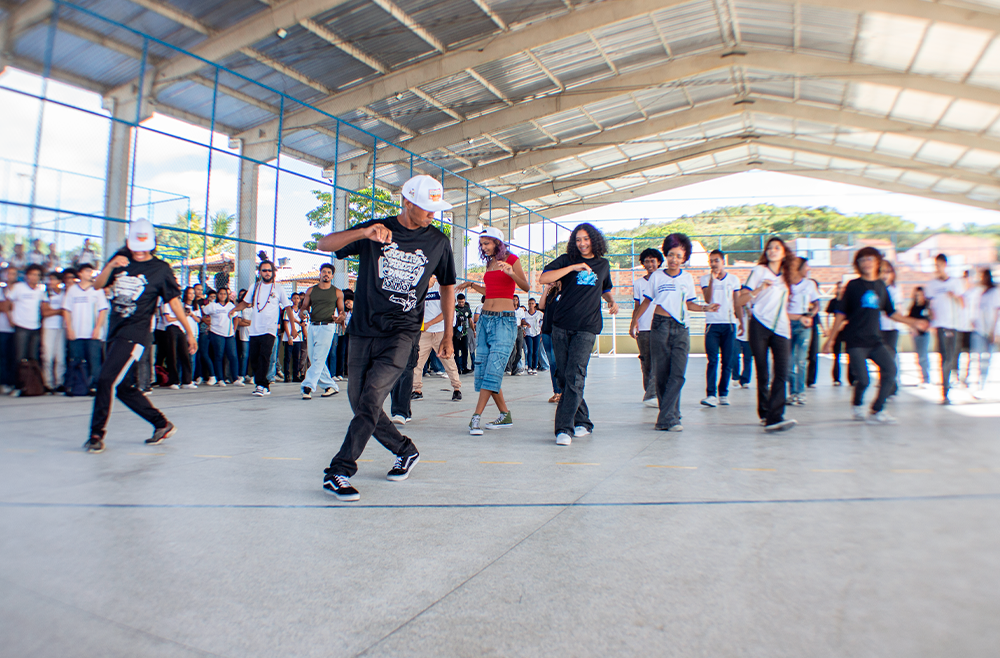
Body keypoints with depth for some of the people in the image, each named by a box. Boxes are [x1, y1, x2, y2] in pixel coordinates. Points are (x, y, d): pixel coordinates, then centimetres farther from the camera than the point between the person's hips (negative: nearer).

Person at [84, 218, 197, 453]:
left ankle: (96, 434, -3)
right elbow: (97, 285, 8)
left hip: (135, 333, -6)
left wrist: (189, 332, 1)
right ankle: (162, 424, 21)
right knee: (124, 388, 9)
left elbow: (174, 301, 0)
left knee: (105, 379, -16)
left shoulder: (160, 269, -2)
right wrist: (111, 266, -11)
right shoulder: (121, 259, 10)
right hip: (115, 331, 6)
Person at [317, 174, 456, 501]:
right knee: (360, 404, 5)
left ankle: (339, 471, -10)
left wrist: (448, 335, 16)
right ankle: (405, 451, 25)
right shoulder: (375, 230, 3)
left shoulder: (438, 241, 7)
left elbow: (447, 287, 18)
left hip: (402, 331, -2)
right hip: (363, 330, 2)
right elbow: (325, 244, -4)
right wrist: (363, 232, -22)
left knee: (372, 396, -20)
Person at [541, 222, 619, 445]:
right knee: (564, 377, 5)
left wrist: (611, 301, 12)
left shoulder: (603, 264, 15)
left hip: (587, 328, -1)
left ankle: (564, 428, -14)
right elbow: (543, 278, -9)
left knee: (575, 376, -14)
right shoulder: (566, 260, 8)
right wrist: (573, 267, -13)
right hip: (561, 326, 1)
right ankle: (583, 421, 21)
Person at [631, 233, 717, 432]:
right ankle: (671, 416, 11)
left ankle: (666, 418, -9)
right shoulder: (657, 276, 7)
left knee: (678, 375, -10)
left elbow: (688, 303, 17)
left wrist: (705, 308, 1)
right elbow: (647, 300, 12)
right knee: (661, 374, 0)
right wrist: (635, 319, 5)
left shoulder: (687, 278, 11)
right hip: (660, 327, -1)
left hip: (681, 328, 1)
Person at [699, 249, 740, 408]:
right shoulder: (705, 279, 5)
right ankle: (711, 394, -12)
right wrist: (712, 279, -16)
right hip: (712, 324, -2)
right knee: (712, 361, -9)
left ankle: (723, 393, 11)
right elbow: (707, 299, -9)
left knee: (727, 362, 3)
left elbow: (737, 303, 13)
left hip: (729, 324, 2)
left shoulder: (734, 279, 9)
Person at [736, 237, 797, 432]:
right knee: (762, 373, 0)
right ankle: (764, 414, 14)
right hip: (760, 326, -3)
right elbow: (741, 300, -4)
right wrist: (760, 289, -17)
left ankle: (775, 418, -20)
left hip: (781, 328, 3)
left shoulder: (786, 276, 20)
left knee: (782, 372, -13)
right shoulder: (759, 270, 6)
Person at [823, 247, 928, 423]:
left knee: (890, 370, -11)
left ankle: (876, 411, 0)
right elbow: (841, 313, 1)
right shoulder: (853, 285, 0)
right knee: (863, 380, -10)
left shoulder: (881, 286, 11)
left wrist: (914, 322, 18)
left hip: (875, 340, 5)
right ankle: (858, 406, 20)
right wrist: (830, 339, -2)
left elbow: (891, 312, 22)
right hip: (855, 341, -4)